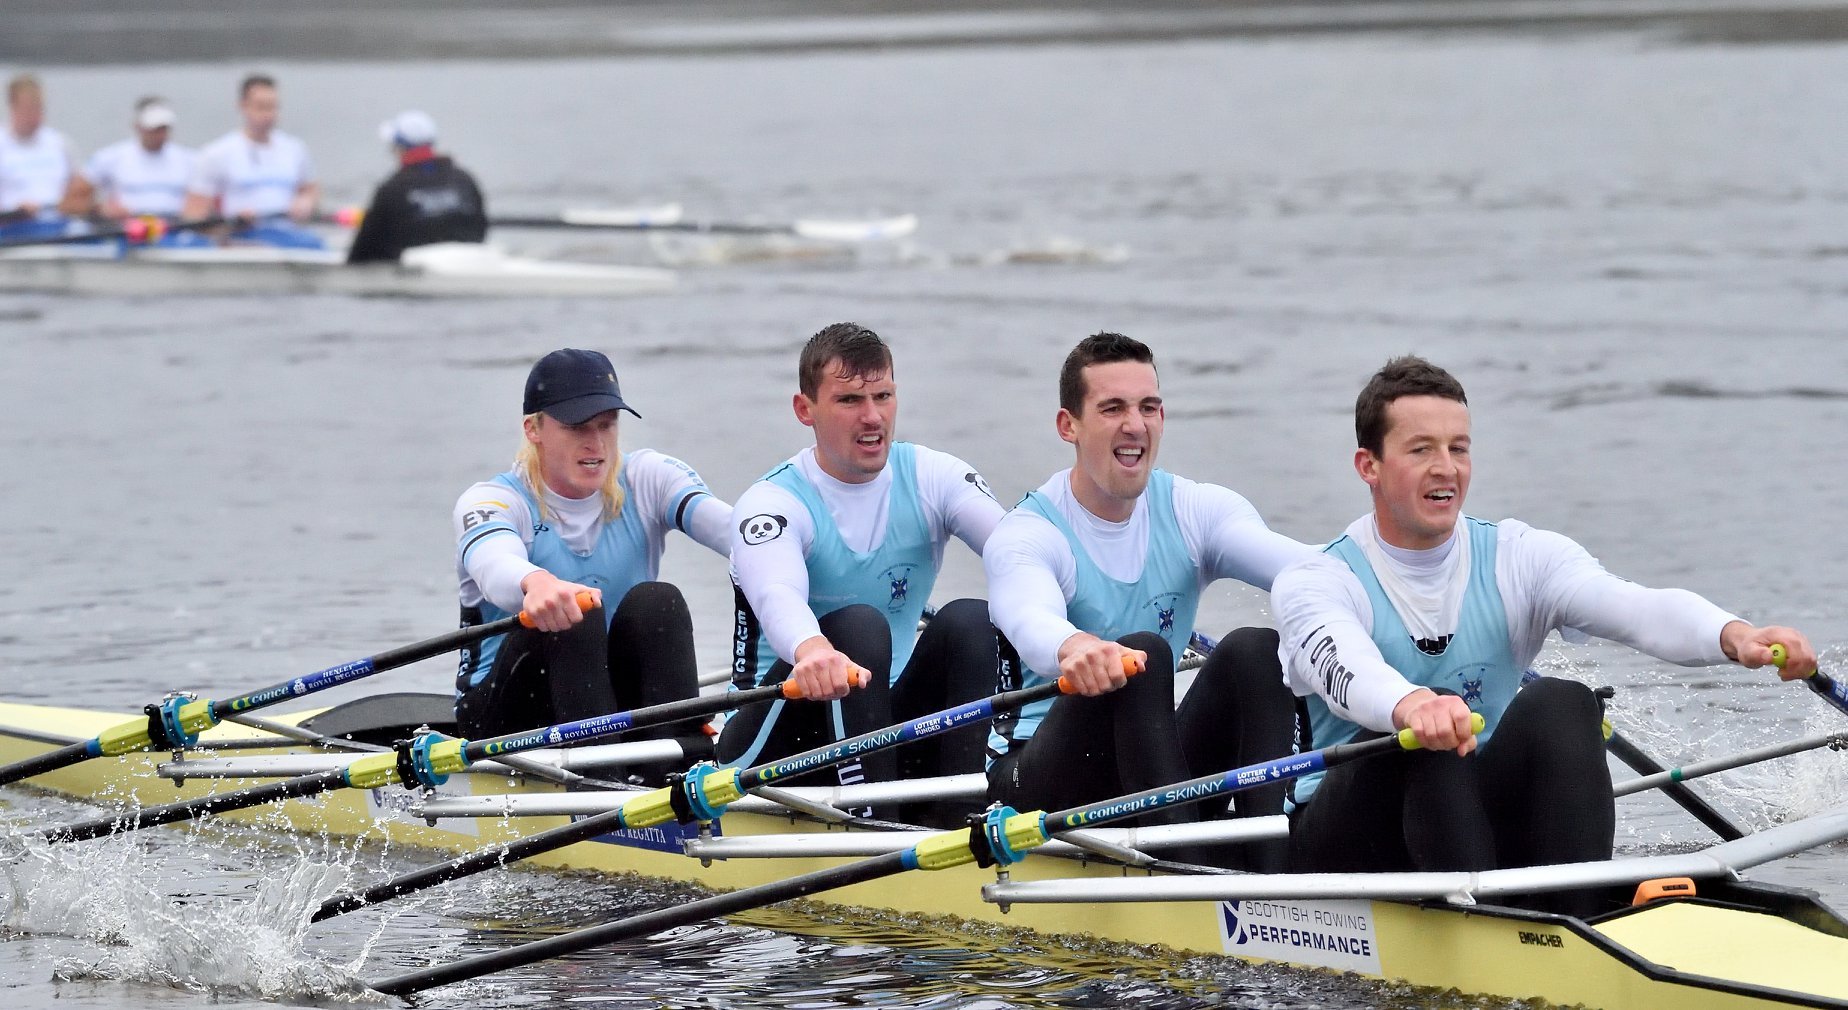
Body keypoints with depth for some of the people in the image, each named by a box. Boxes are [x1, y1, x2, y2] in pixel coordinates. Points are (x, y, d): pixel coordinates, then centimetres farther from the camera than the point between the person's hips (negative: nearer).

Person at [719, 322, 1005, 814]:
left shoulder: (932, 478, 1)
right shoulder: (770, 503, -11)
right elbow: (777, 596, -35)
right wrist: (811, 649, -59)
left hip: (887, 726, 4)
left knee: (969, 619, -20)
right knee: (858, 626, -30)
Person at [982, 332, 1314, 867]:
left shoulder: (1196, 511, 3)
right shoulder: (1025, 535, -10)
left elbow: (1302, 567, -17)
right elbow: (1029, 618, -35)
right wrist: (1073, 647, -60)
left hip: (1144, 772, 5)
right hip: (1033, 778, -5)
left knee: (1255, 648, -20)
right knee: (1143, 653, -31)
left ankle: (1269, 869, -34)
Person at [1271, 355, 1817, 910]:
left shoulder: (1520, 559, 2)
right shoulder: (1313, 584, -8)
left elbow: (1635, 606, -18)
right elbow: (1343, 665, -32)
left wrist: (1733, 635, -40)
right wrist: (1409, 705, -57)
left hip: (1478, 818, 3)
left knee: (1560, 705, -24)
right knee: (1429, 732, -32)